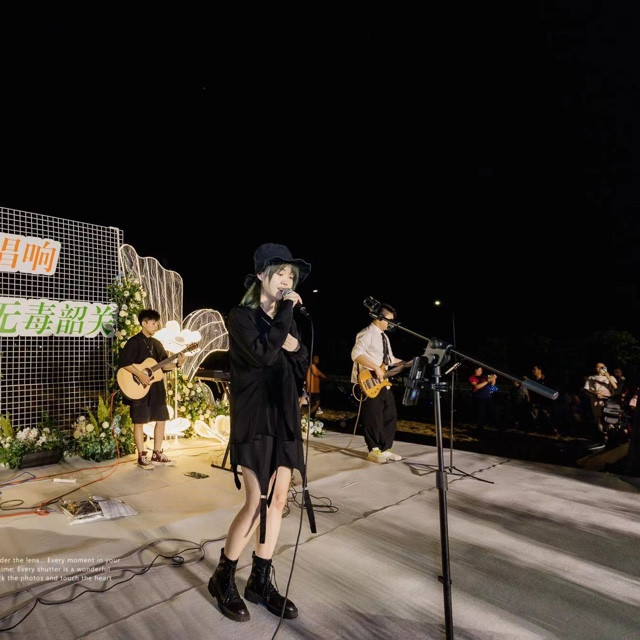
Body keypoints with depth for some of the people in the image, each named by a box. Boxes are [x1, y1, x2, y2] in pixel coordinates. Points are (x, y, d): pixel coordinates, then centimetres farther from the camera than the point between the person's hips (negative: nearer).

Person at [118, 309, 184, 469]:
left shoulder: (156, 343, 13)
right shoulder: (134, 342, -9)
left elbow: (163, 364, 12)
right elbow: (123, 362, -18)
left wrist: (177, 364, -5)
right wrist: (140, 375, -25)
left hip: (156, 387, 8)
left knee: (161, 419, 9)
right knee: (139, 422, 2)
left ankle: (157, 454, 20)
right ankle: (142, 456, 12)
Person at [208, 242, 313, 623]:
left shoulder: (286, 320, 14)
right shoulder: (241, 316, -7)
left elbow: (302, 367, 13)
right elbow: (264, 354, -24)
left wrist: (297, 346, -8)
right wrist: (287, 311, -17)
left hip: (286, 418, 7)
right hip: (255, 419, -6)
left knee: (278, 501, 9)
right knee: (258, 503, -4)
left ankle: (261, 582, 26)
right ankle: (223, 579, 20)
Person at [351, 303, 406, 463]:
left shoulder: (384, 336, 19)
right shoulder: (367, 333, -11)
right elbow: (356, 354, -25)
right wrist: (376, 368, -27)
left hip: (384, 382, 9)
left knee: (390, 415, 10)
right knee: (374, 418, -3)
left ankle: (384, 449, 20)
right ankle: (374, 451, 10)